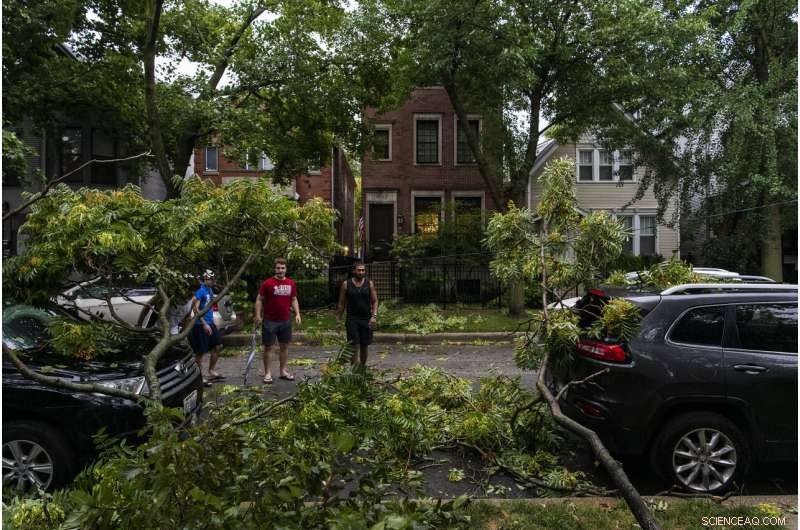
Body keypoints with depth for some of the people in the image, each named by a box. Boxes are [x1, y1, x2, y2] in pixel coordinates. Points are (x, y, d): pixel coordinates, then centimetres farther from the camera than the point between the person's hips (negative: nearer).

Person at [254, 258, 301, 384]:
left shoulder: (291, 283, 5)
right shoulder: (267, 283, -7)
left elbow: (294, 300, 13)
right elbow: (259, 299, -3)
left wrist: (297, 314, 2)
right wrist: (257, 315, -10)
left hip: (286, 321, 4)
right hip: (270, 321, -4)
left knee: (284, 346, 11)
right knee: (268, 347, 3)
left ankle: (283, 371, 21)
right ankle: (268, 373, 10)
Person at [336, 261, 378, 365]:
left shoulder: (369, 284, 4)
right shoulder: (346, 284, 1)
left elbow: (374, 301, 3)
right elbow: (341, 303, 5)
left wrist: (374, 316, -10)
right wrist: (338, 319, 2)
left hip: (366, 319, 2)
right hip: (352, 319, -2)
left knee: (364, 346, 9)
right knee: (353, 345, -10)